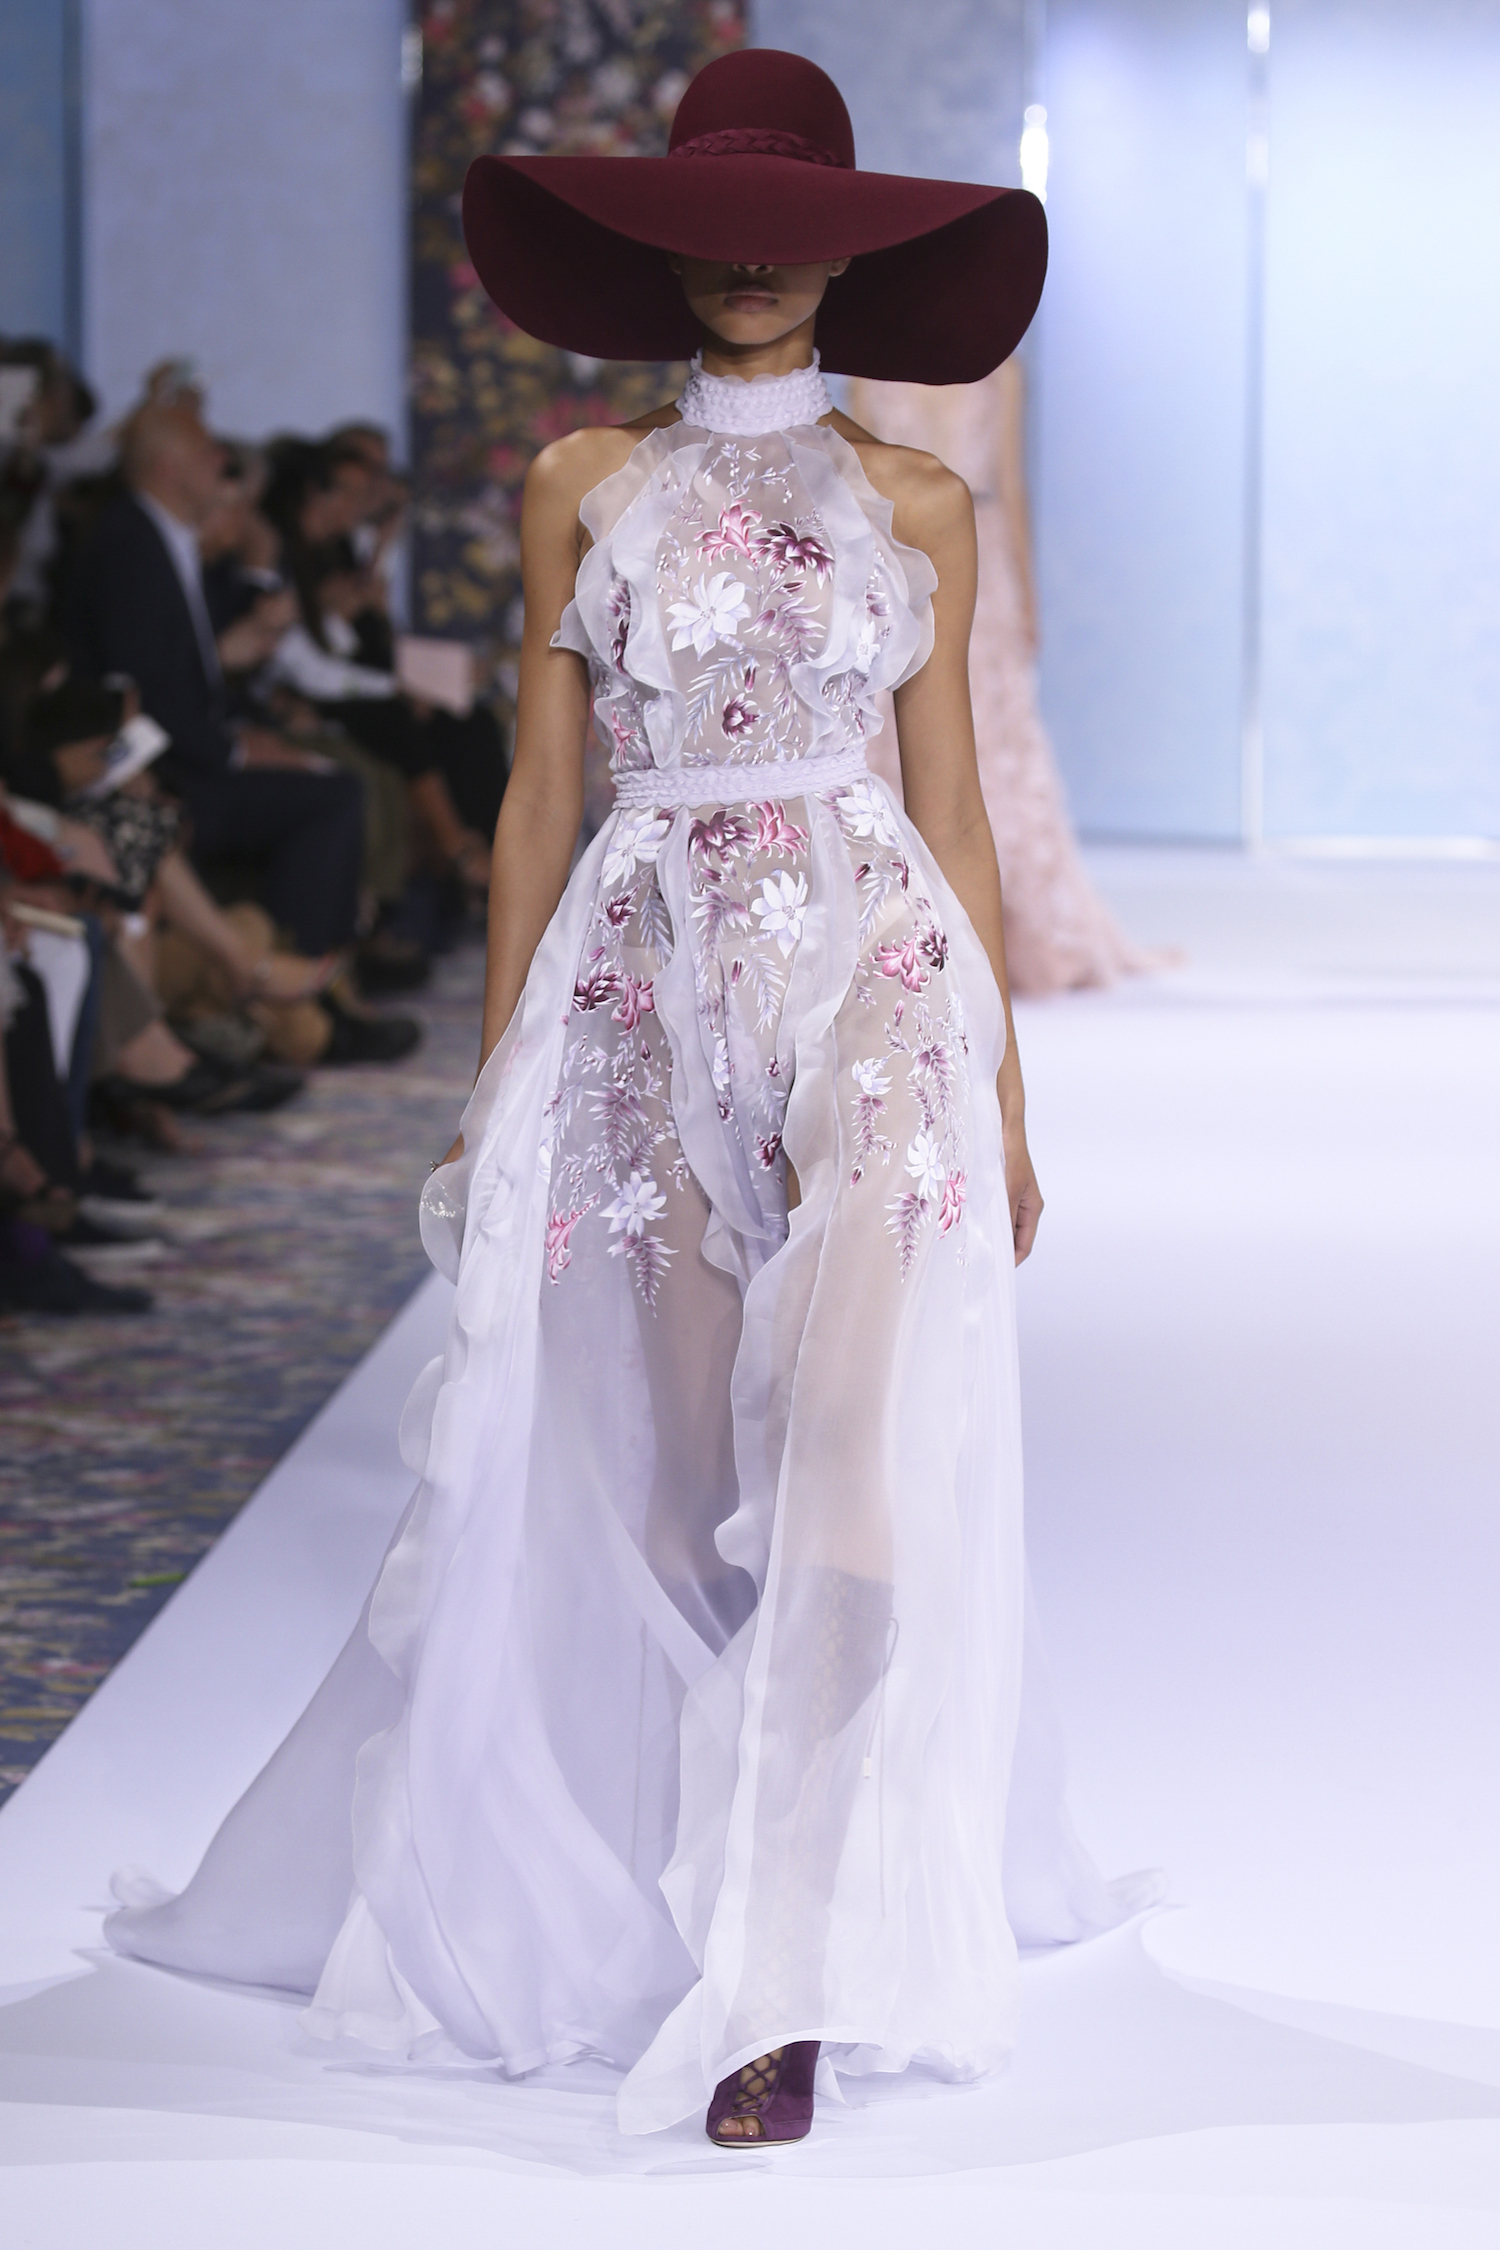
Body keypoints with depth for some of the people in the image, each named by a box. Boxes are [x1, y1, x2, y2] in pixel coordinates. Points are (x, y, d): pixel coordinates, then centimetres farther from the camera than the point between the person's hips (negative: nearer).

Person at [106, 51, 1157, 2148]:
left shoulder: (917, 504, 7)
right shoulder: (583, 488, 8)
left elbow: (953, 807, 8)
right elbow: (541, 792, 9)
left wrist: (1005, 1096, 6)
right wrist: (493, 1083, 6)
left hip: (872, 977, -1)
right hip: (644, 988, 1)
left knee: (859, 1463, -13)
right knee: (670, 1480, 6)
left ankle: (797, 1969, -11)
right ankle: (674, 1875, 26)